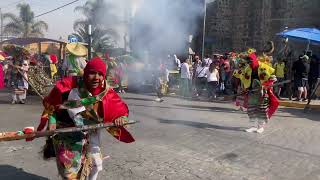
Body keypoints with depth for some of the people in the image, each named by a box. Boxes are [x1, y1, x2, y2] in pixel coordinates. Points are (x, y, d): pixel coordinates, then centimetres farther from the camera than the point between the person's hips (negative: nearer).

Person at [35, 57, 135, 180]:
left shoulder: (106, 92, -16)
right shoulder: (68, 85, -23)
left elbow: (121, 108, -7)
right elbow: (50, 104, -9)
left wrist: (121, 118, -28)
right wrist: (52, 121, -18)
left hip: (90, 135, 4)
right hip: (66, 133, -3)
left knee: (96, 165, 18)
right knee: (69, 168, 0)